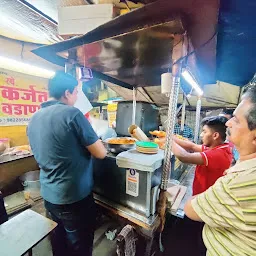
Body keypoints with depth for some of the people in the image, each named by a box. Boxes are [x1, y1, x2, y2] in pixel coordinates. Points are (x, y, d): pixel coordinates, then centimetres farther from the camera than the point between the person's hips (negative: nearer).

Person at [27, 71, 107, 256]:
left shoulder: (34, 119, 2)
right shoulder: (72, 114, -21)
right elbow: (101, 153, -19)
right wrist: (93, 141, 2)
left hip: (48, 195, 7)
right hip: (75, 197, -7)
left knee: (60, 236, 29)